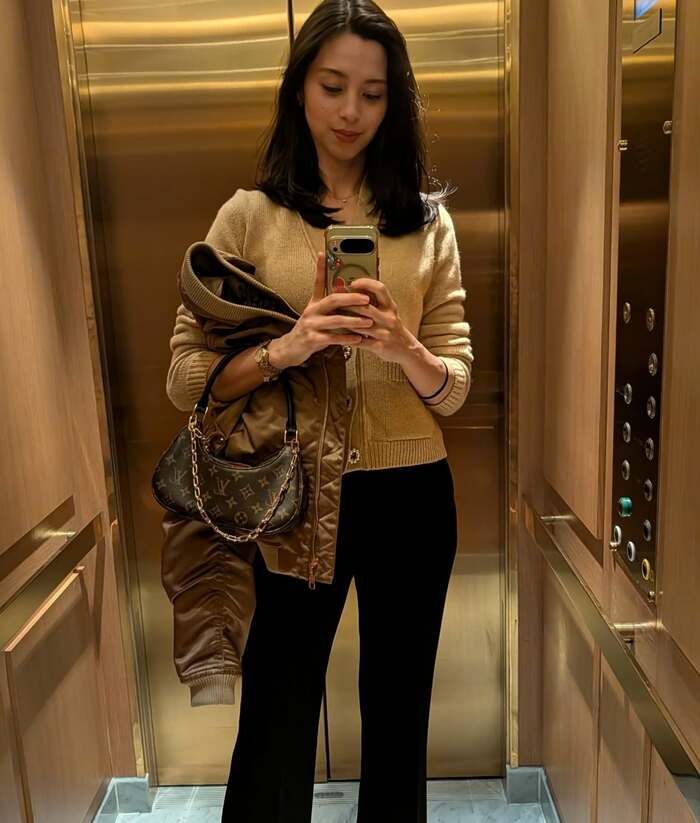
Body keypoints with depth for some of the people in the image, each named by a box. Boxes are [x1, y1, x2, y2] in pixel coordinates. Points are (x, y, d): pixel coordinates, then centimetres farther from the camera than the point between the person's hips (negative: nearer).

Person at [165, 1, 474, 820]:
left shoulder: (427, 221, 5)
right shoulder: (249, 215, 0)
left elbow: (455, 386, 0)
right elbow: (185, 376, -6)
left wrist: (406, 351, -21)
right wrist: (286, 347, -23)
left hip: (412, 495, 2)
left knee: (398, 716, 17)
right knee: (277, 720, 10)